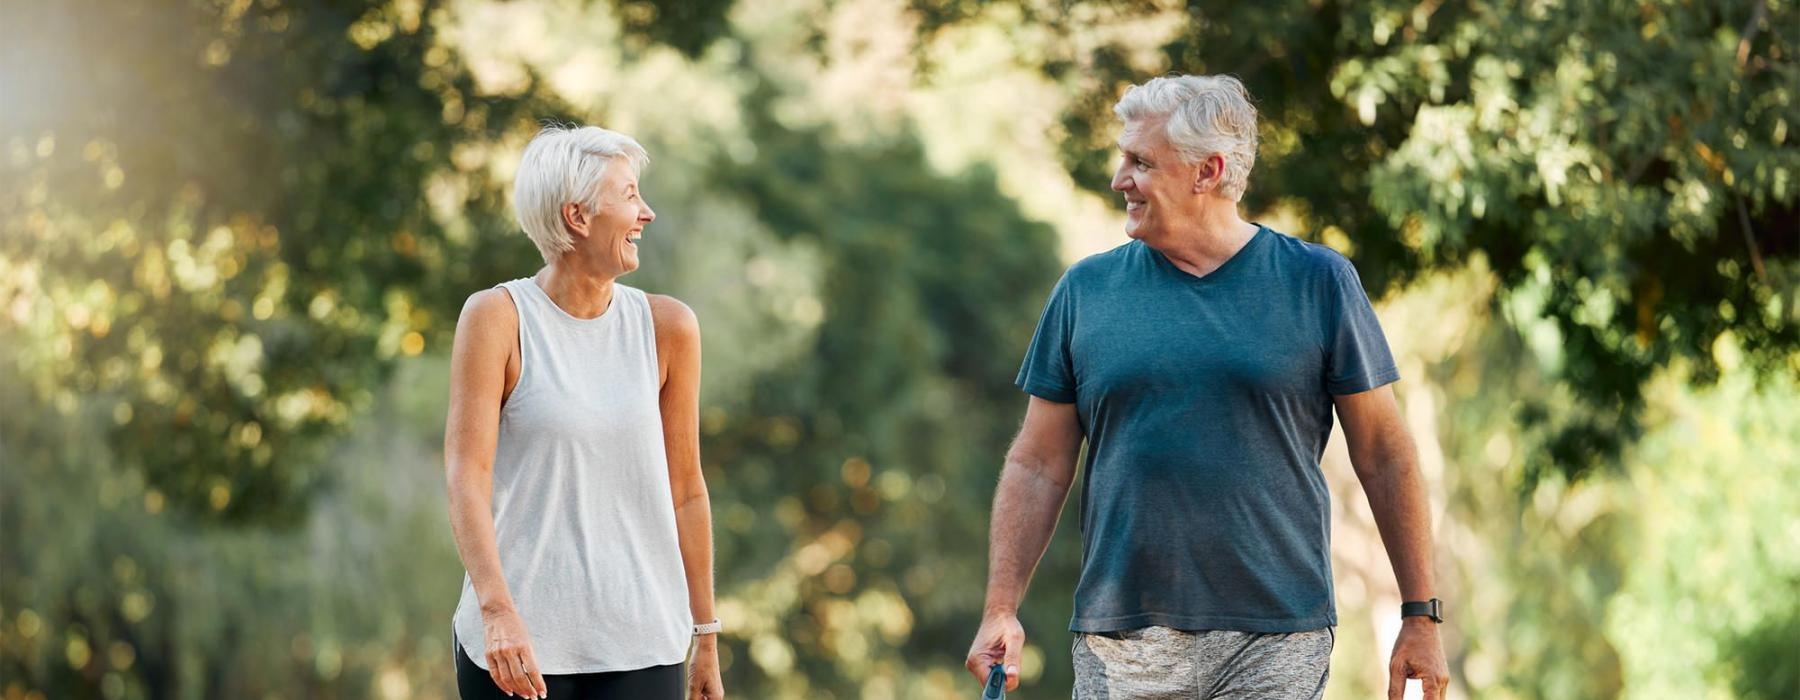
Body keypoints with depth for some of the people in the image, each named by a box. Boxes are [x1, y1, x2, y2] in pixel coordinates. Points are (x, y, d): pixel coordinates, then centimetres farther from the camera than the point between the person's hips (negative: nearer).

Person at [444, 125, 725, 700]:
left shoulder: (667, 327, 5)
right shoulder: (497, 318, -3)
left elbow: (685, 488, 9)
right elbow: (467, 475, -11)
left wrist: (705, 638, 11)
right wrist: (498, 609, -24)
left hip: (641, 645, 2)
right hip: (517, 643, -2)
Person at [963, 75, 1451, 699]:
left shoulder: (1318, 282, 3)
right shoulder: (1086, 290, 7)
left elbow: (1386, 458, 4)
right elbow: (1038, 467, 9)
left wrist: (1421, 618, 1)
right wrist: (1001, 610, -1)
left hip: (1276, 644, -1)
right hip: (1122, 644, 2)